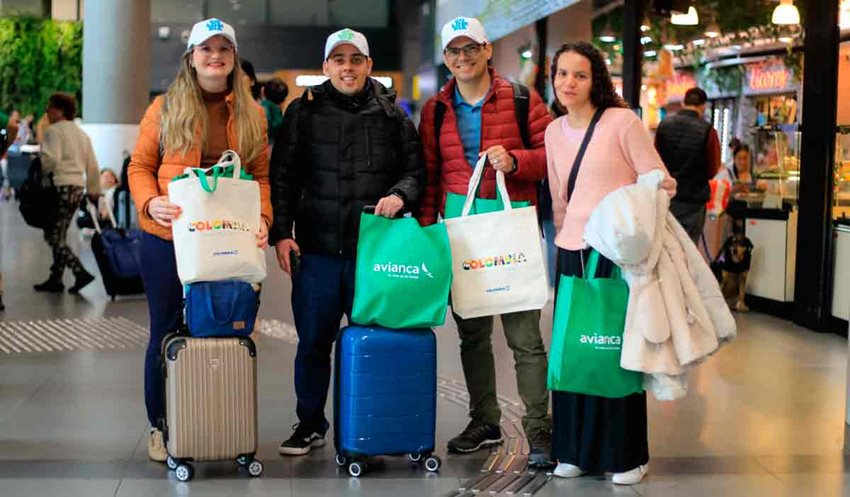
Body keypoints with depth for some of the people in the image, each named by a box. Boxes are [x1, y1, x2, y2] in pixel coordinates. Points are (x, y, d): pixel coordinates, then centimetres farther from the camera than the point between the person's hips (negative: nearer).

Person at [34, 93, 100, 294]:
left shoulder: (54, 131, -8)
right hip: (78, 187, 9)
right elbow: (92, 165, 18)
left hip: (60, 187, -8)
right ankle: (55, 279, 17)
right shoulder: (82, 133, 18)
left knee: (53, 236, -6)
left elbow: (51, 159, -21)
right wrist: (94, 190, 23)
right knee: (59, 236, 15)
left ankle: (80, 273, -17)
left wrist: (38, 170, -3)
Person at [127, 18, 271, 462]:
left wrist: (262, 217, -10)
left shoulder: (250, 113, 8)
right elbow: (140, 167, 2)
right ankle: (160, 426, 22)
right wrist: (151, 202, -18)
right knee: (166, 331, 8)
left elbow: (261, 175, 7)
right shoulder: (165, 108, 2)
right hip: (167, 240, -1)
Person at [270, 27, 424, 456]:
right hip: (316, 249, 0)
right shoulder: (304, 112, 6)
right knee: (313, 342, 7)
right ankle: (310, 424, 23)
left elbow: (415, 171, 10)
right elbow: (282, 176, 6)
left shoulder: (392, 115, 7)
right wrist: (281, 234, -2)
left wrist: (400, 196, -12)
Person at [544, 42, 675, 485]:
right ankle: (575, 450, 19)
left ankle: (625, 456, 14)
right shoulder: (554, 132, 12)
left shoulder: (623, 122, -6)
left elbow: (659, 183, -4)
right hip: (573, 254, 5)